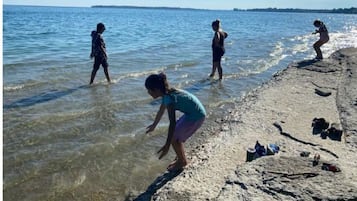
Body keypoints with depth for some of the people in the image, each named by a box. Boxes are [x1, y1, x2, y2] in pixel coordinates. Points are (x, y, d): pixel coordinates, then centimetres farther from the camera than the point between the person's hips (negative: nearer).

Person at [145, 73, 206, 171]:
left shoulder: (169, 98, -27)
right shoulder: (167, 93, 1)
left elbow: (172, 123, -32)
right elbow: (161, 111, 18)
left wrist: (167, 145, -31)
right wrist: (154, 125, 32)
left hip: (197, 116, -9)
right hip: (191, 113, 9)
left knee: (174, 138, -3)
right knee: (175, 135, 15)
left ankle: (182, 161, 19)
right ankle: (181, 159, 31)